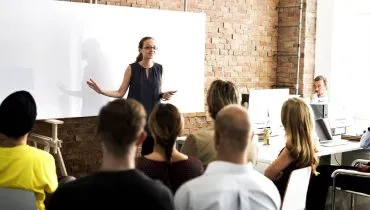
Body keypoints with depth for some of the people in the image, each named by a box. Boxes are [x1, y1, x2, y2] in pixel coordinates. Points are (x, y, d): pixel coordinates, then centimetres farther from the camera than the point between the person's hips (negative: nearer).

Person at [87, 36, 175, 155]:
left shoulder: (159, 69, 3)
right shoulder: (132, 68, -4)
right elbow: (120, 93, -4)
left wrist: (164, 95, -8)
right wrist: (101, 91, -17)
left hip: (152, 115, 2)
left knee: (149, 152, 7)